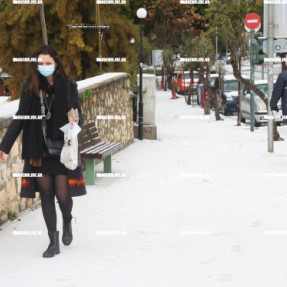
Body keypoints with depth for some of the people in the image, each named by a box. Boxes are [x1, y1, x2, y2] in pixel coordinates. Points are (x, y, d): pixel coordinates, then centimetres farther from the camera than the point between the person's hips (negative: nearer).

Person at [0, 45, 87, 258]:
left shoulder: (68, 86, -2)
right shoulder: (30, 87, 2)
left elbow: (79, 116, 2)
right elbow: (20, 118, 5)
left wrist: (75, 120, -23)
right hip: (38, 150, 2)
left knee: (63, 195, -5)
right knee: (46, 195, 5)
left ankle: (67, 221, 30)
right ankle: (54, 241, 17)